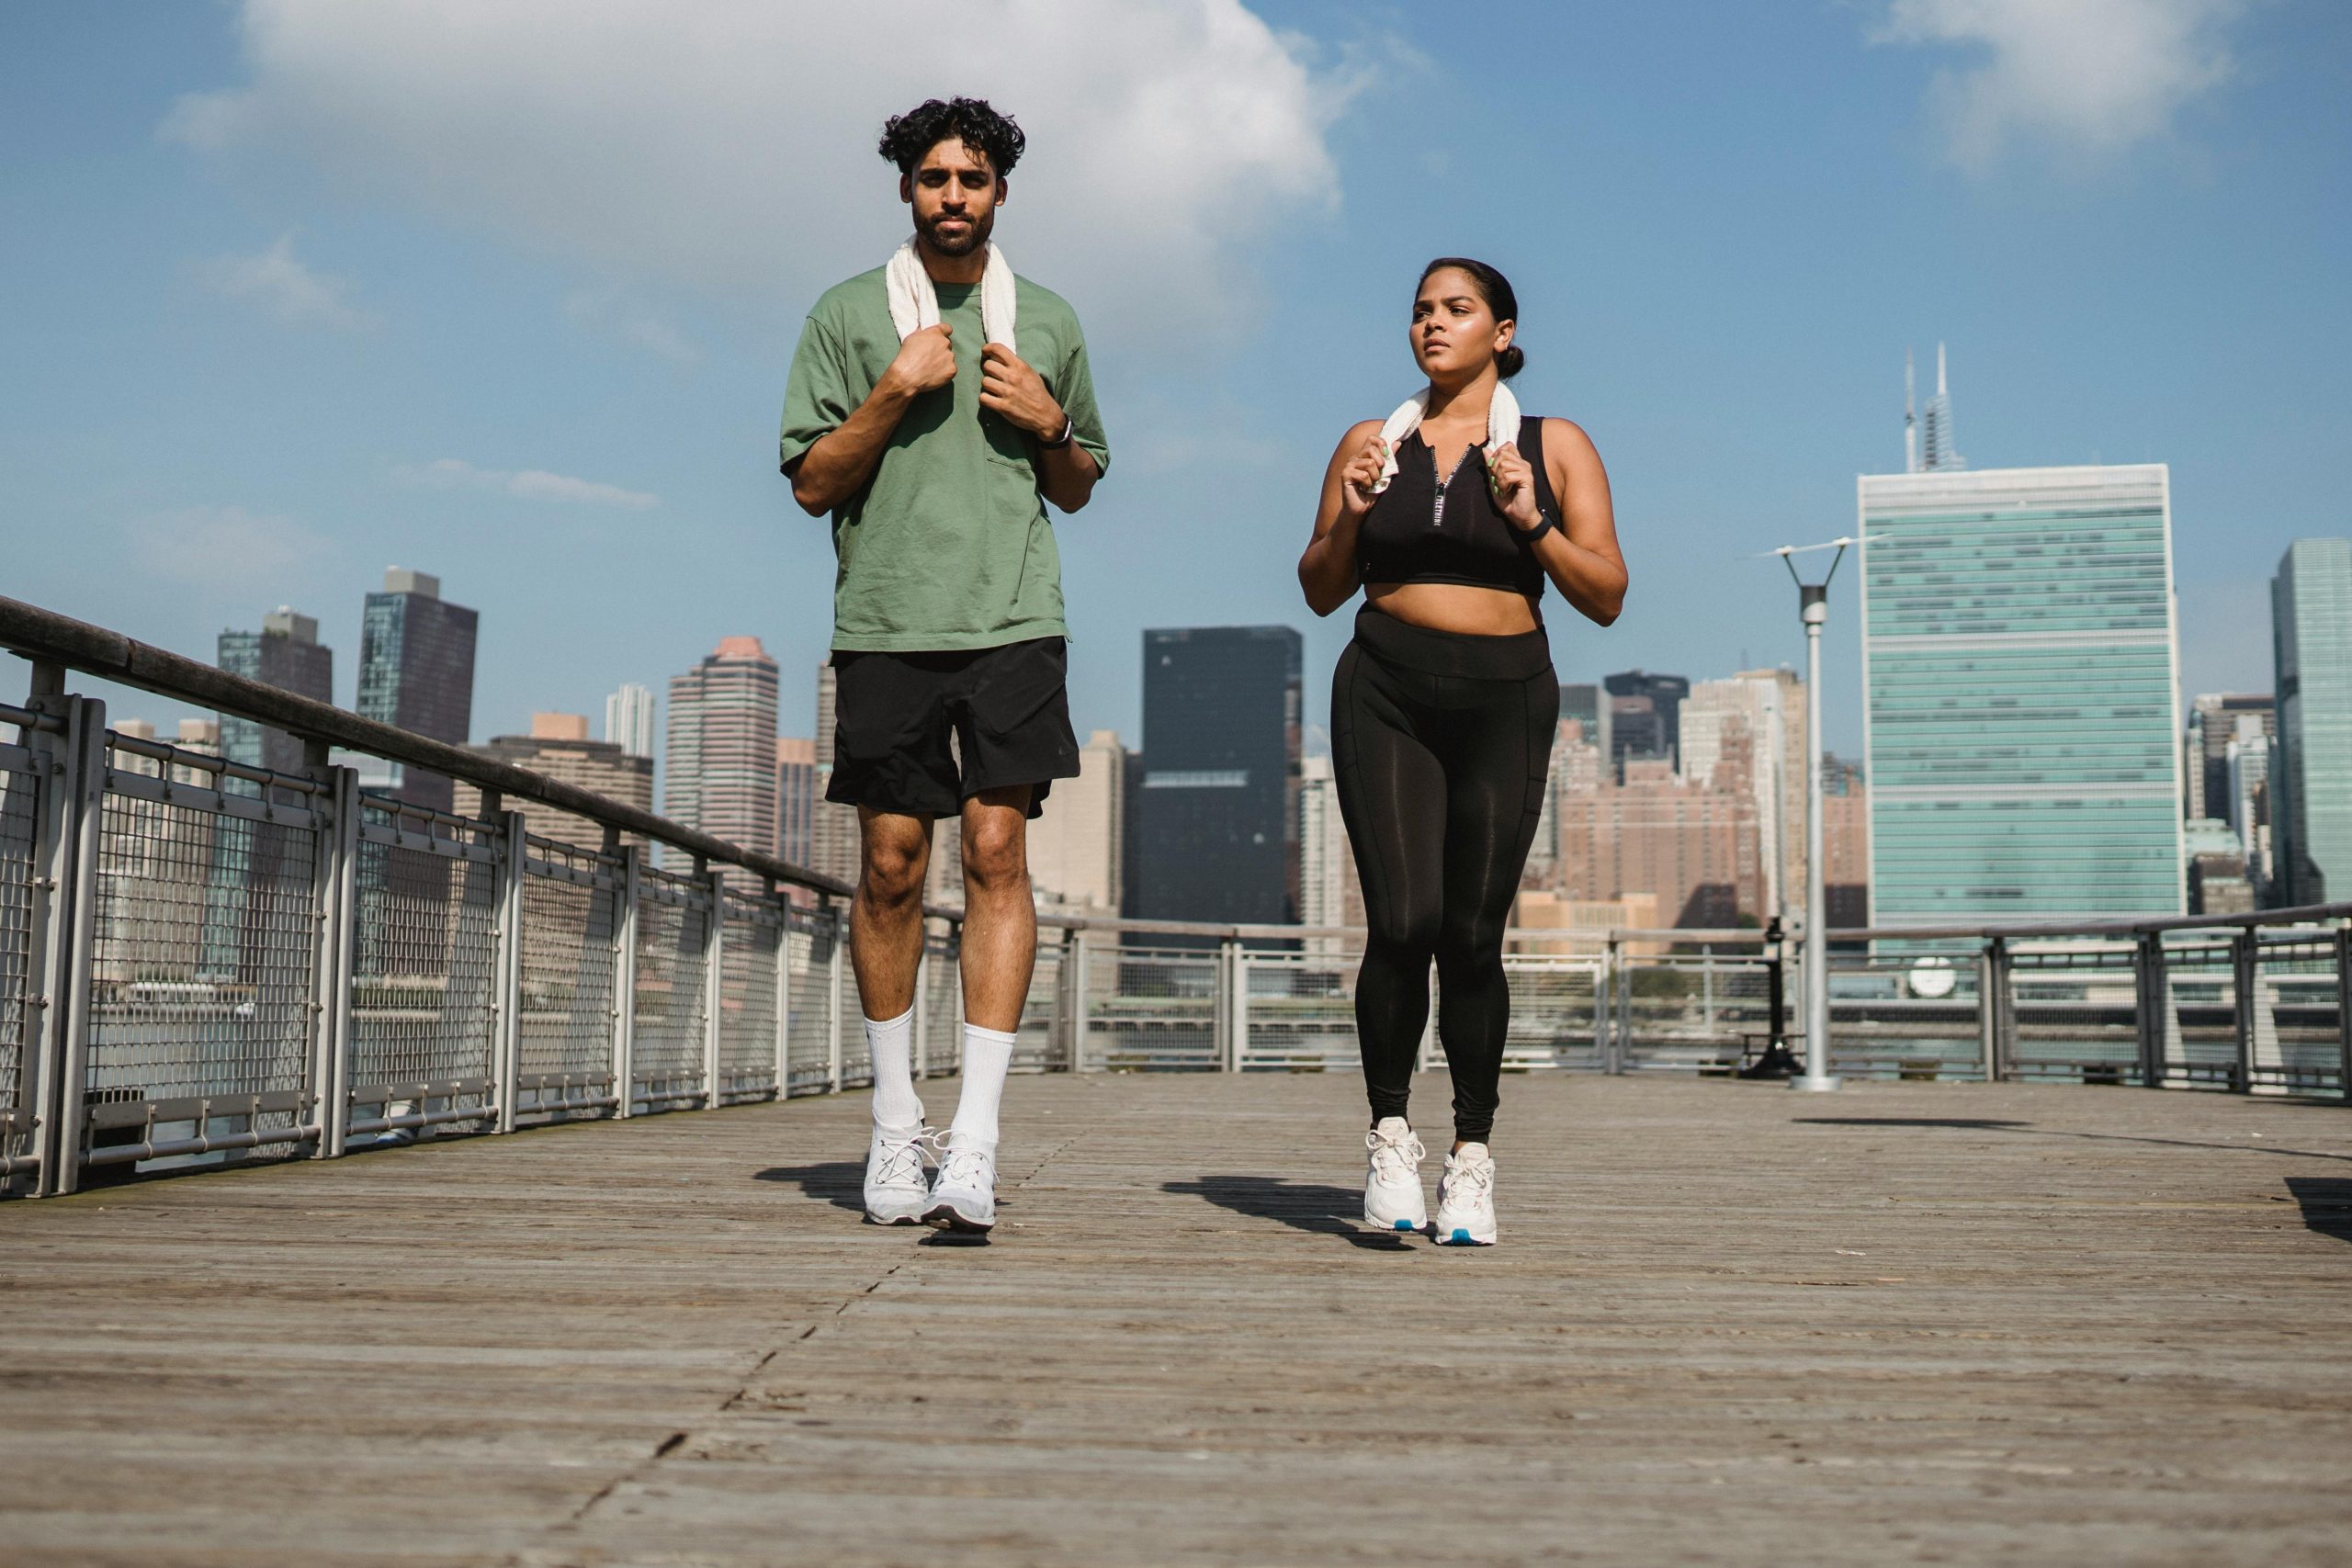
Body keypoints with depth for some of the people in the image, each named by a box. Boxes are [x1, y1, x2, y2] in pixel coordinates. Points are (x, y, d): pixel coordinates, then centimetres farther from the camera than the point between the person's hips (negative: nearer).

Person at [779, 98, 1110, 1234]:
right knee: (890, 866, 2)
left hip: (1014, 621, 1)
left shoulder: (1047, 321, 15)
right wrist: (894, 392, -7)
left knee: (997, 851, -10)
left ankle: (975, 1146, -10)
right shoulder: (847, 314, 9)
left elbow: (1079, 491, 22)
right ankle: (895, 1123, 18)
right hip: (885, 623, 0)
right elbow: (810, 483, 5)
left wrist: (1050, 424, 1)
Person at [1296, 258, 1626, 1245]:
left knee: (1473, 935, -2)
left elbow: (1607, 598, 3)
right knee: (1402, 924, -12)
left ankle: (1472, 1156, 14)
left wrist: (1532, 522, -12)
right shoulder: (1371, 443, 13)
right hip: (1385, 694, 1)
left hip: (1503, 701, -1)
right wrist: (1349, 516, -3)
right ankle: (1389, 1135, 7)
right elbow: (1321, 593, 15)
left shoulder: (1556, 448, 7)